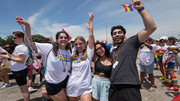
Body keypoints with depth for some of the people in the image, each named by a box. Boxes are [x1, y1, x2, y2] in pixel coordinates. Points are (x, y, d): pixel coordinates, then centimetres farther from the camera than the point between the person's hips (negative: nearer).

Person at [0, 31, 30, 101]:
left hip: (20, 71, -11)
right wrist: (9, 55, 6)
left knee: (24, 89, 1)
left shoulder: (22, 47, -21)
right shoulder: (18, 46, 13)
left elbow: (22, 60, -27)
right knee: (23, 88, 23)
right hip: (17, 71, 11)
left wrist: (9, 58, -23)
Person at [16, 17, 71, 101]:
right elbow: (29, 43, -15)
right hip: (53, 84, -4)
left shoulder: (68, 52, 0)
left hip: (65, 81, 5)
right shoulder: (49, 48, -13)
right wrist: (27, 25, -23)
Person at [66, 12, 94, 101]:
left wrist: (91, 21, -8)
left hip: (85, 88, -3)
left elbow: (91, 36, -12)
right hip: (72, 87, 4)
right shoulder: (73, 56, 7)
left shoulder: (88, 54, -5)